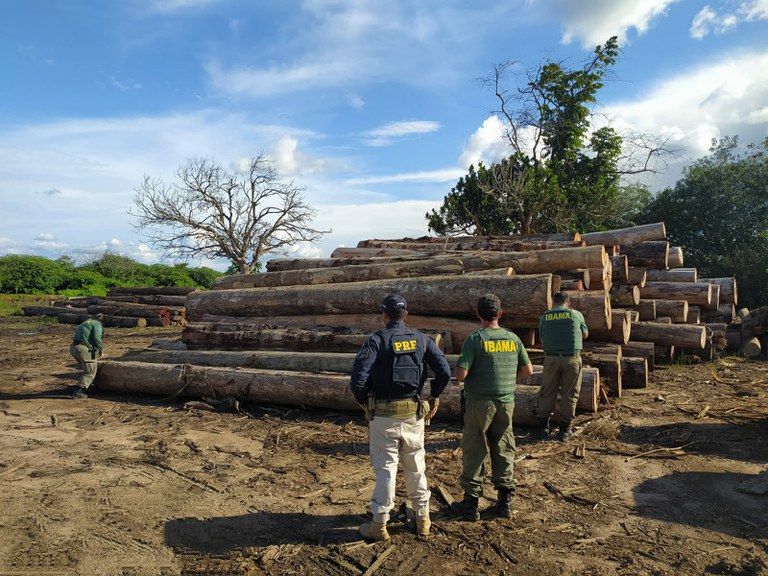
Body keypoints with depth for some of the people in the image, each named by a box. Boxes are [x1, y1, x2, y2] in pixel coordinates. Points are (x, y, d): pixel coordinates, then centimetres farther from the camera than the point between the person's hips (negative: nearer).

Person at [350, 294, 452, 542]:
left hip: (383, 416, -3)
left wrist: (363, 401, -1)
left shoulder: (376, 341, -11)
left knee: (385, 469, 7)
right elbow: (445, 372, -4)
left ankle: (379, 525, 17)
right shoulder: (421, 339, 0)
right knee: (416, 467, 18)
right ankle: (423, 519, 29)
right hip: (414, 414, 3)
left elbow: (358, 379, -20)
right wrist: (434, 396, 11)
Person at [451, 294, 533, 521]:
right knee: (504, 451, 14)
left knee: (474, 452, 6)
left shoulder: (474, 339, -13)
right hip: (506, 402, 4)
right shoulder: (512, 338, 1)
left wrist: (461, 375, 4)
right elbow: (528, 370, 8)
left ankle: (471, 504, 14)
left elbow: (460, 375, -18)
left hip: (479, 402, -4)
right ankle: (505, 501, 23)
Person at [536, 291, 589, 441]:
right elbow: (585, 334, 16)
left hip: (551, 358, 1)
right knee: (569, 394, 8)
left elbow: (542, 341, 7)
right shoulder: (576, 314, 0)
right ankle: (565, 430, 13)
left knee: (547, 393, 10)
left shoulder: (544, 316, 2)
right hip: (572, 358, -1)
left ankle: (543, 428, 14)